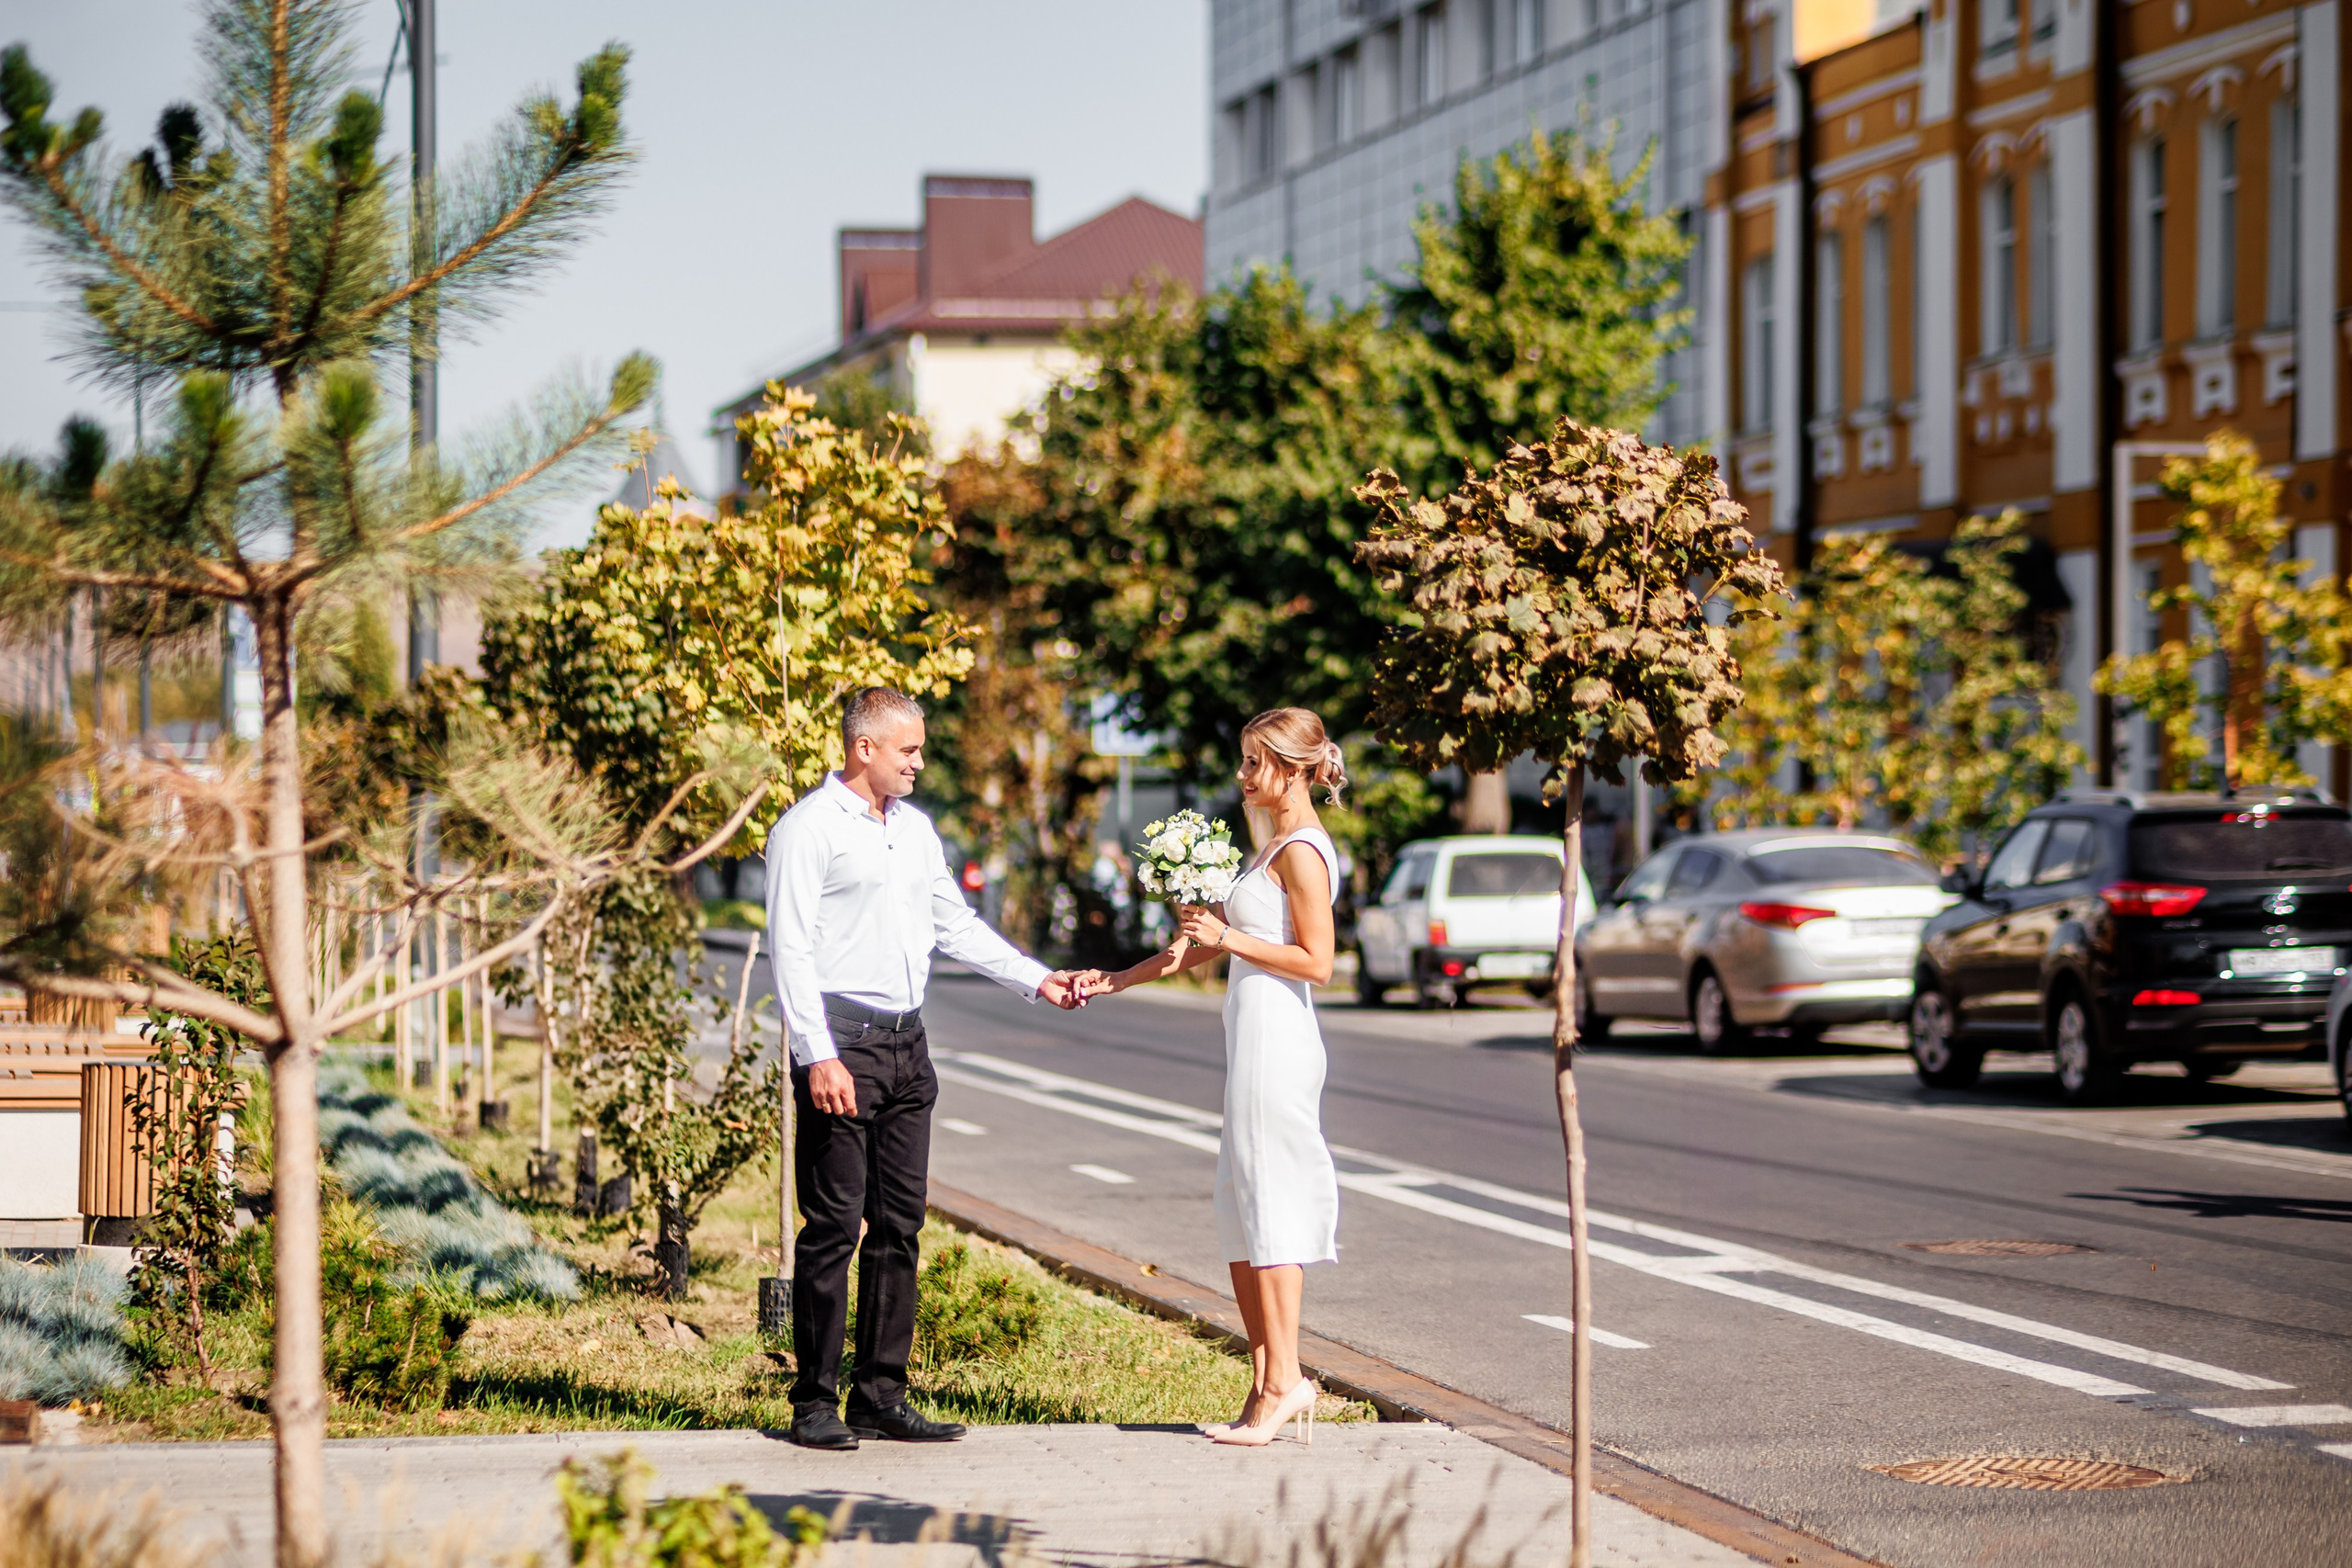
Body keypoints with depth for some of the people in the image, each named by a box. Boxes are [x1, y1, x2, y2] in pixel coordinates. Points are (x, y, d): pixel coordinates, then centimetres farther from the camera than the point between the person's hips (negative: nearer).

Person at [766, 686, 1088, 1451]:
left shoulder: (915, 828, 17)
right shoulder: (809, 829, -7)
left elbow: (956, 925, 24)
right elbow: (790, 949, -11)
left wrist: (1037, 980, 15)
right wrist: (818, 1057, -19)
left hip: (906, 1044, 8)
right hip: (843, 1043, -8)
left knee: (899, 1223, 8)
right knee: (835, 1225, -7)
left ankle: (882, 1394, 13)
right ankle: (816, 1402, -3)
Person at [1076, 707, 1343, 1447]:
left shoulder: (1302, 852, -11)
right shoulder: (1277, 845, 19)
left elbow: (1317, 962, -17)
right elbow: (1207, 946, 24)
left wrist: (1232, 939, -15)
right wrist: (1116, 979, 22)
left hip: (1277, 1043, -10)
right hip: (1254, 1042, 10)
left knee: (1269, 1204, -8)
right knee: (1240, 1214, 8)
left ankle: (1283, 1377, -6)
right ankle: (1266, 1385, 9)